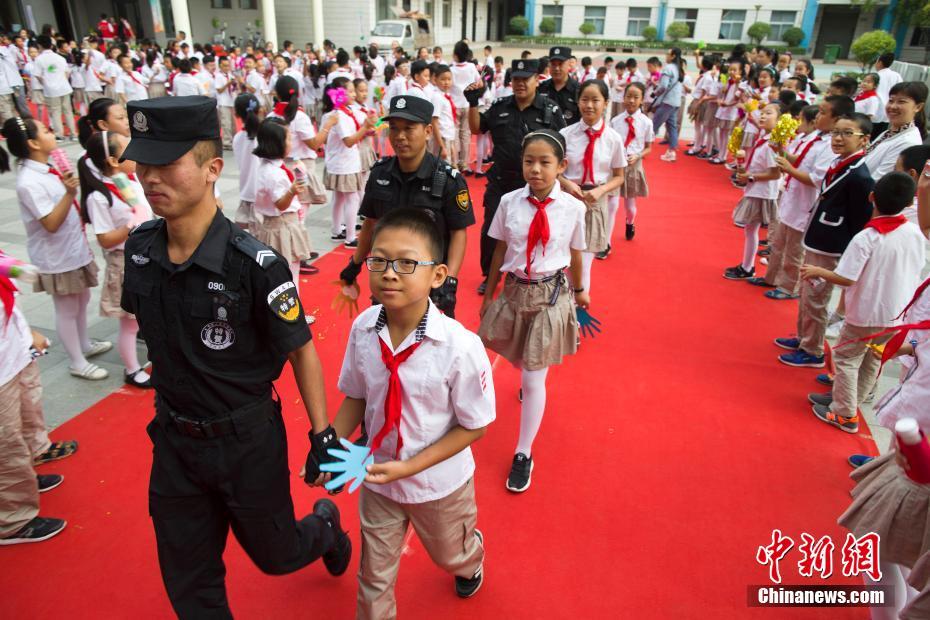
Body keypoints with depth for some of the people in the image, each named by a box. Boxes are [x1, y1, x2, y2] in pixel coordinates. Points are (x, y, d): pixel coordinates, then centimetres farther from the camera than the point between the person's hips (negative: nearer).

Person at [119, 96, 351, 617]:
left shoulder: (255, 264, -25)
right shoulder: (140, 247, -7)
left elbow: (301, 351, -15)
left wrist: (323, 436, -12)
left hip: (247, 440, -5)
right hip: (174, 439, 5)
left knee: (276, 555, 18)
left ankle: (325, 525, 50)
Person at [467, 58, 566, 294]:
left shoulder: (550, 110, -5)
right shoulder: (499, 107, 4)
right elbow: (476, 128, 12)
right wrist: (473, 103, -3)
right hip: (500, 182, 3)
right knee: (490, 230, 8)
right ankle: (490, 275, 28)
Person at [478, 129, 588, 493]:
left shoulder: (573, 207, -11)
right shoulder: (509, 202, -8)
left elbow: (575, 253, 4)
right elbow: (499, 252, 2)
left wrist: (579, 291, 17)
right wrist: (489, 295, 8)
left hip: (551, 294, -2)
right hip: (515, 290, 3)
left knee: (534, 379, 0)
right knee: (518, 360, 24)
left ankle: (524, 455, 17)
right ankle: (530, 376, 64)